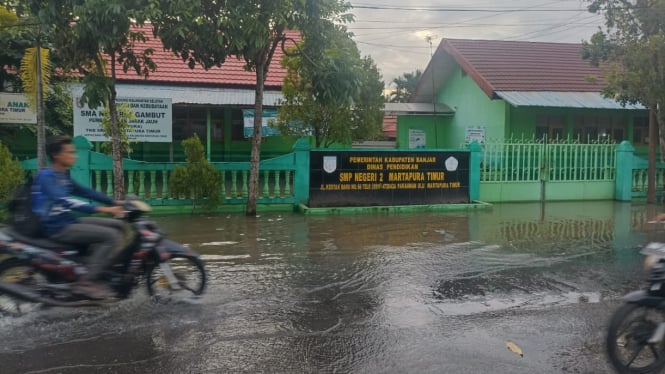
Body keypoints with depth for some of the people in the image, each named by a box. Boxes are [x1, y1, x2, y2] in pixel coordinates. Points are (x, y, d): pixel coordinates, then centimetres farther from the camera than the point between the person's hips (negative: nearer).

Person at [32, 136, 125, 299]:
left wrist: (115, 203, 7)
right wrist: (102, 209, -37)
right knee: (110, 235, -21)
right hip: (57, 228, -9)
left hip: (69, 221, 9)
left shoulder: (63, 175, 14)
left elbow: (84, 192, 17)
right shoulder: (46, 176, -15)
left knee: (117, 225, 7)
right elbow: (64, 201, -29)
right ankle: (86, 282, -19)